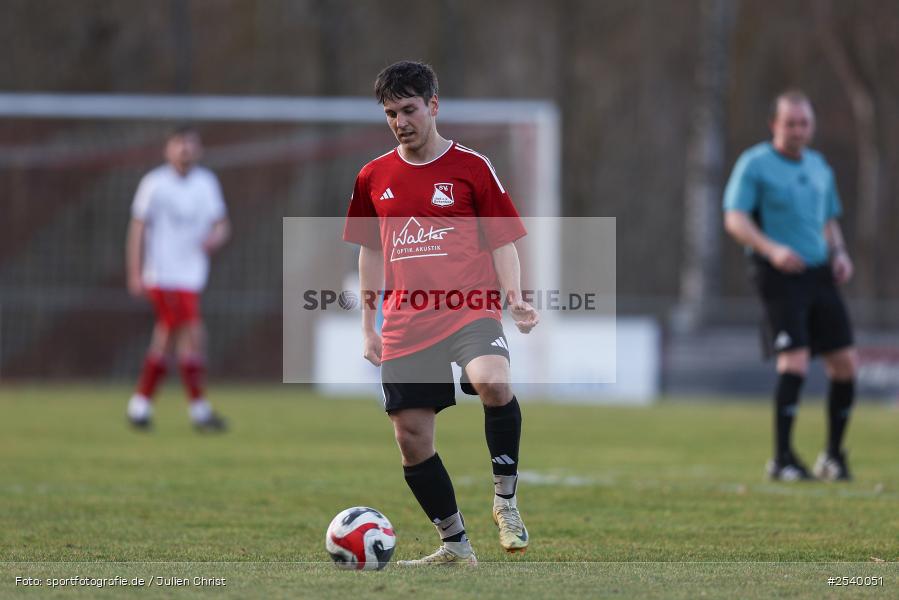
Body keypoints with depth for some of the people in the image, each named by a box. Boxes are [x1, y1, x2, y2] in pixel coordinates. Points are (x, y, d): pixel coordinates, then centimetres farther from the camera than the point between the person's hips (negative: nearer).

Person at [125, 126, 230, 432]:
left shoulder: (207, 183, 8)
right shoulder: (154, 183, -6)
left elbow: (222, 224, 14)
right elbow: (137, 228, -4)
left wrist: (216, 237, -11)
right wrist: (135, 274, -8)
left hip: (192, 276, 6)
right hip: (163, 275, -6)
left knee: (165, 342, 12)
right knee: (192, 335, -14)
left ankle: (140, 404, 22)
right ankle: (199, 409, -11)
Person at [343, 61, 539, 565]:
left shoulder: (472, 168, 0)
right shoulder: (374, 178, 10)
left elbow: (503, 242, 2)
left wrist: (515, 300, -14)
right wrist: (368, 327, 19)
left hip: (470, 312, -4)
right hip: (405, 327, 4)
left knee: (493, 382, -34)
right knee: (412, 438, 2)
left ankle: (506, 499, -15)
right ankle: (455, 544, 18)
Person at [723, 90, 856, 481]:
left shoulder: (820, 168, 18)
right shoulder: (754, 164, -3)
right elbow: (735, 219, -11)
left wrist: (839, 254, 7)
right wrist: (772, 250, -26)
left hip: (819, 274, 6)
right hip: (780, 275, -6)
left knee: (845, 364, 1)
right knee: (795, 361, -18)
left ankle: (834, 456, 17)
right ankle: (782, 459, -11)